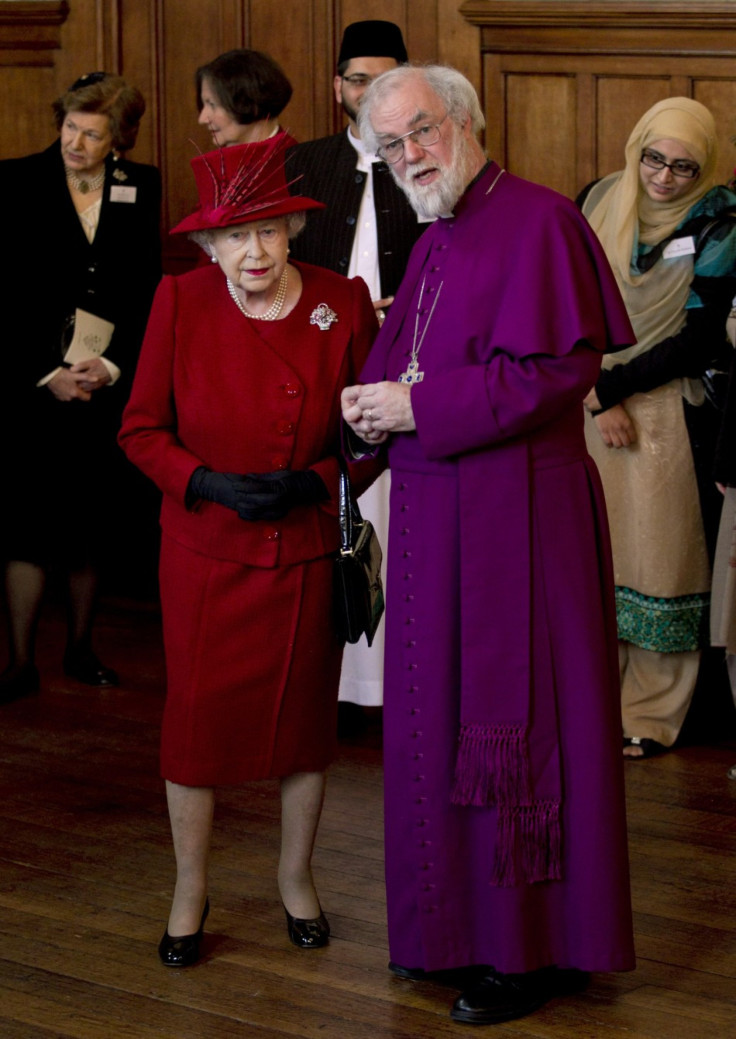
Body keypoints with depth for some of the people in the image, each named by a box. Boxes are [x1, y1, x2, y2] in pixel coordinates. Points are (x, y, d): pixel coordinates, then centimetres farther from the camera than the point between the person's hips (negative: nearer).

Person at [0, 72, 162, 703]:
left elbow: (147, 289, 4)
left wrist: (112, 366, -9)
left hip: (109, 379, 3)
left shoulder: (140, 188, 5)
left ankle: (81, 649, 21)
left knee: (92, 518, 8)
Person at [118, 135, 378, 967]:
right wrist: (214, 485, -17)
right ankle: (190, 890, 23)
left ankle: (296, 876, 33)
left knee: (305, 712, 11)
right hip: (205, 552, -1)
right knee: (197, 713, 4)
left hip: (308, 550, 1)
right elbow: (142, 430, -2)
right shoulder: (180, 303, -8)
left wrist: (314, 482, -15)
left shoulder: (343, 304, -7)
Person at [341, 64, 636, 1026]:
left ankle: (536, 946, 8)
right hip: (433, 508, 9)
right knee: (439, 717, 13)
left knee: (512, 721, -3)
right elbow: (400, 369, 20)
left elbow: (554, 370, -19)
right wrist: (365, 407, -2)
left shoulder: (538, 222, -12)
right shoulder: (432, 243, 16)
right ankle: (462, 924, 24)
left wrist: (420, 407, -16)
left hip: (517, 510, -9)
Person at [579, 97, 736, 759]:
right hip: (591, 404, 4)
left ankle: (651, 715, 10)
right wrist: (598, 398, -8)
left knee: (657, 553, 0)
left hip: (669, 412, -4)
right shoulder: (601, 202, 2)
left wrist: (612, 385, -10)